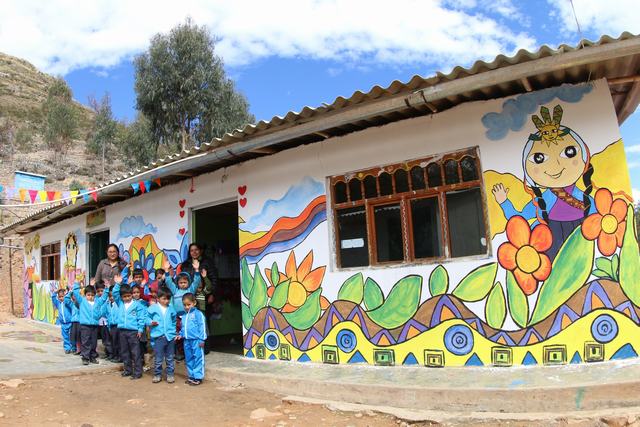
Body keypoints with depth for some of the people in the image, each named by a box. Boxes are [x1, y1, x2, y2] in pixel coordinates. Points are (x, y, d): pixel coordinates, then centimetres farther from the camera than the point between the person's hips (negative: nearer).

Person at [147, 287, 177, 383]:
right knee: (158, 359, 4)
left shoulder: (171, 309, 9)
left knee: (170, 358, 10)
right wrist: (151, 322, -15)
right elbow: (147, 317, 4)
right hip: (158, 337, -3)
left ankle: (170, 374, 20)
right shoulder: (153, 308, -2)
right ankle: (157, 375, 20)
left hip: (170, 336, 3)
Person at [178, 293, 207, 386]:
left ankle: (198, 377, 4)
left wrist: (202, 339, -13)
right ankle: (191, 376, 26)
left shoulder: (198, 314, -8)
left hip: (196, 340, -7)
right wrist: (181, 335, 7)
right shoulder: (184, 316, 14)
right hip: (187, 340, 7)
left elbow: (202, 327, -11)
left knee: (198, 358, -2)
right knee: (188, 359, 14)